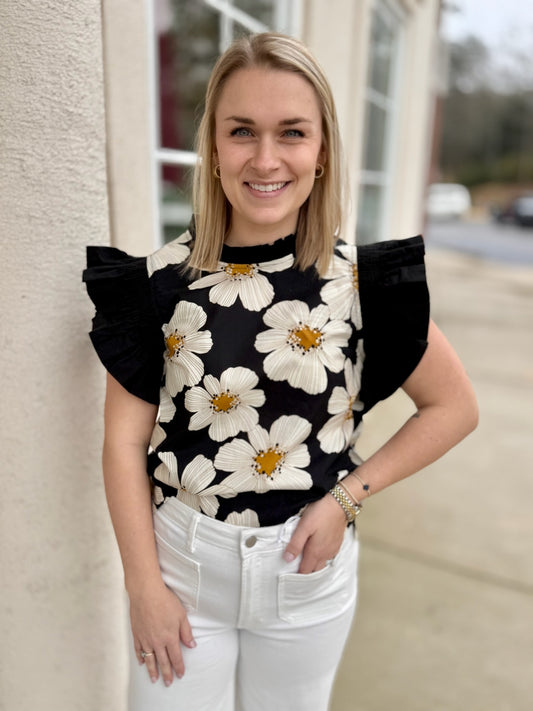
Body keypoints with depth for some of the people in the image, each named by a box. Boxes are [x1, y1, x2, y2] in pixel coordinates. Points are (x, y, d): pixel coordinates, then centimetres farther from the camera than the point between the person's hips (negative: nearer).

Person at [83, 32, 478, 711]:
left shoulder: (364, 282, -11)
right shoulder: (161, 279, -11)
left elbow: (454, 407, -2)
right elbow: (125, 438, -7)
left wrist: (347, 497, -10)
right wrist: (144, 584, -6)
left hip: (308, 567, 1)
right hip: (180, 558, 0)